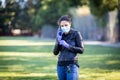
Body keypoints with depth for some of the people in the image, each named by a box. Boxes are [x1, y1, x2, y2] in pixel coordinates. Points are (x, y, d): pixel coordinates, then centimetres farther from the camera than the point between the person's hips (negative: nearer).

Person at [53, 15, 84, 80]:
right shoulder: (60, 35, 9)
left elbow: (81, 50, -9)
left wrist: (67, 45, -15)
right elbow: (55, 52, 5)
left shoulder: (76, 34, -3)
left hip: (72, 65, -5)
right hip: (61, 65, 5)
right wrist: (58, 40, -8)